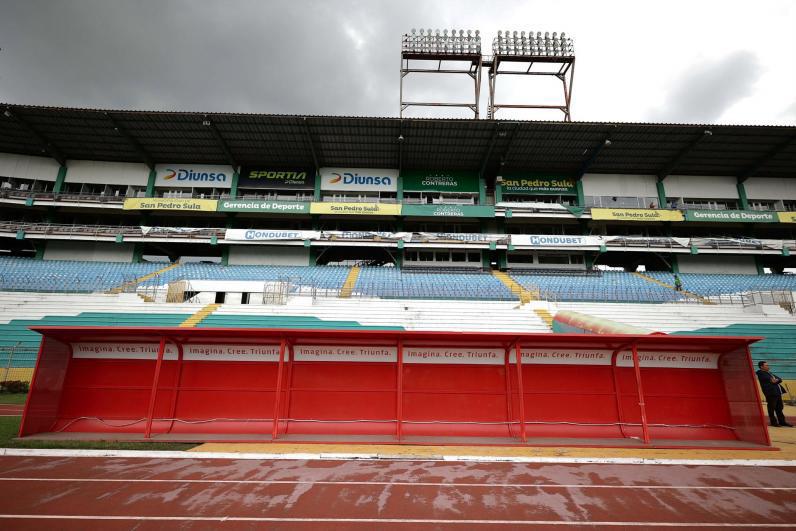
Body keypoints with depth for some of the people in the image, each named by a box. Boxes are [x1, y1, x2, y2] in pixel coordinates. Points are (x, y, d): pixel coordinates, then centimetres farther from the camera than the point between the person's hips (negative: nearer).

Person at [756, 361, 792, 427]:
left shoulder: (769, 373, 23)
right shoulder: (760, 373, -5)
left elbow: (780, 379, 14)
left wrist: (776, 380, -5)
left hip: (777, 392, 9)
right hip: (770, 393, -9)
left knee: (779, 408, 14)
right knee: (771, 409, -2)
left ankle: (782, 421, 21)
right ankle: (774, 422, 5)